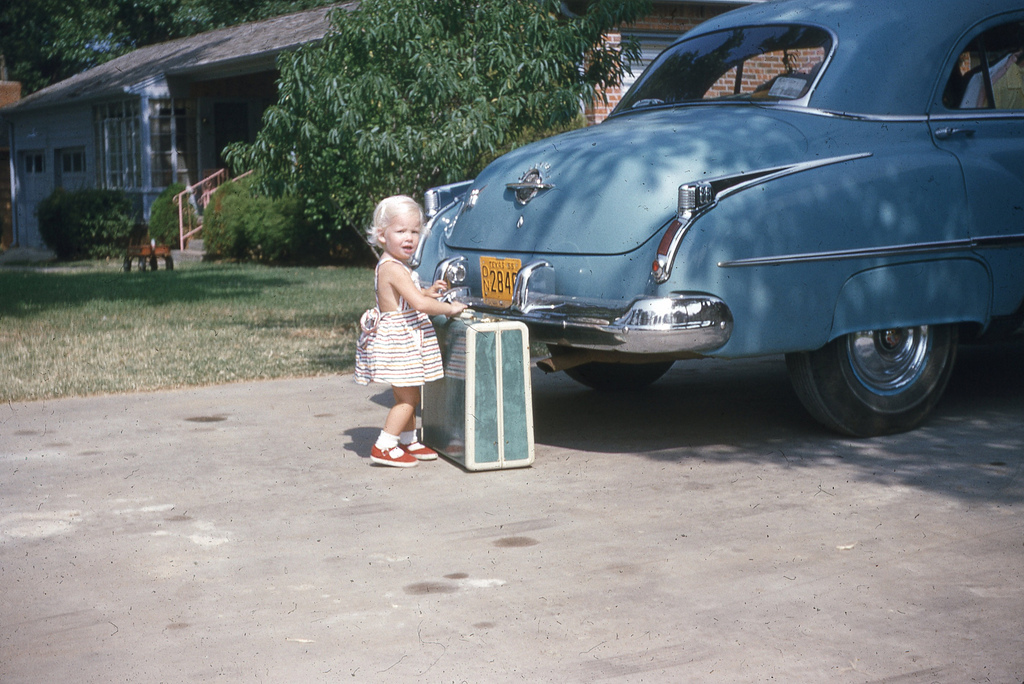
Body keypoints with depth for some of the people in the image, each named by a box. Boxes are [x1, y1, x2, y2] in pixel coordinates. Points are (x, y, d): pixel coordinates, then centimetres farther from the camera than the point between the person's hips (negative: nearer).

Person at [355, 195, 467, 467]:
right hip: (397, 340, -10)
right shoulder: (394, 268, -21)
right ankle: (383, 448, -3)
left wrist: (428, 291, 12)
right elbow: (419, 304, -27)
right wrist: (449, 308, -15)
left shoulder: (391, 266, 11)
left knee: (406, 397, 19)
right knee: (408, 398, -6)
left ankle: (408, 442, 30)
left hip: (399, 340, 10)